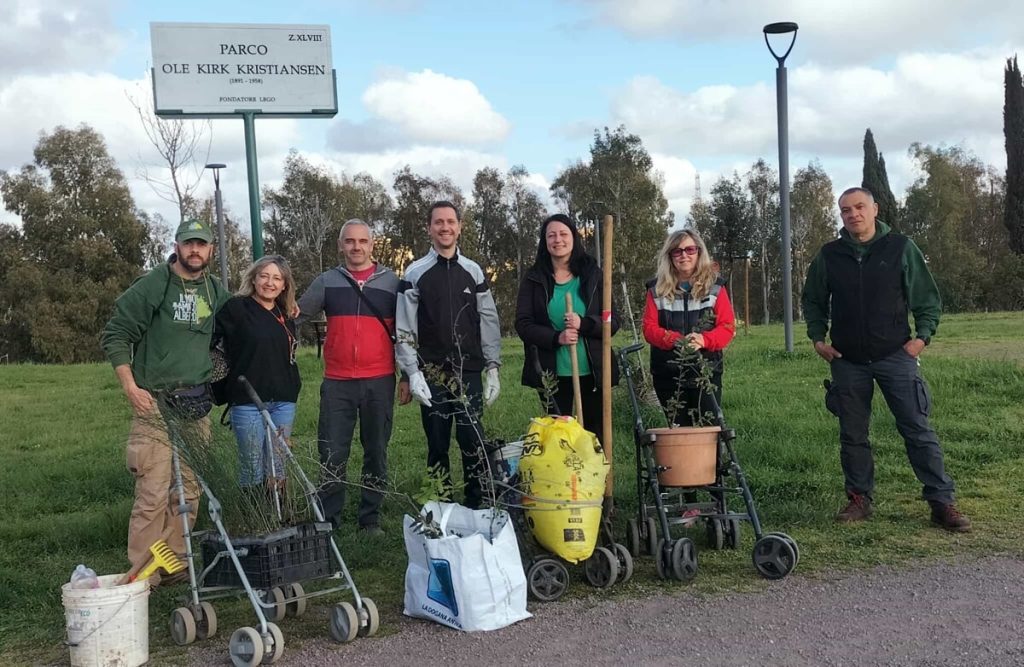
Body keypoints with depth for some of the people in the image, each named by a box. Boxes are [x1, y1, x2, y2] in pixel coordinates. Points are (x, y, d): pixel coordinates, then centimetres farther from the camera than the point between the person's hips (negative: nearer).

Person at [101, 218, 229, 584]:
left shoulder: (217, 293, 11)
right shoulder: (151, 287, -6)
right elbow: (114, 336, -4)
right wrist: (131, 388, -11)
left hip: (197, 406, 6)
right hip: (155, 404, -6)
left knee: (189, 492, 10)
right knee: (154, 493, -10)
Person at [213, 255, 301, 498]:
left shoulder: (285, 316, 14)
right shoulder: (235, 308, -4)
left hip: (283, 402, 5)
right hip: (247, 402, -5)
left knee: (277, 471, 8)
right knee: (253, 471, 0)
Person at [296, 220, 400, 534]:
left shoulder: (391, 281, 6)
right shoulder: (327, 281, 7)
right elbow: (296, 315, 11)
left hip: (379, 381, 0)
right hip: (337, 382, 0)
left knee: (376, 451, 7)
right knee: (332, 454, 1)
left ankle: (370, 518, 17)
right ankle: (328, 519, 12)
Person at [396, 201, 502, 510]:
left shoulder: (473, 272, 7)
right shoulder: (415, 273, 1)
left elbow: (488, 322, 8)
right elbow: (405, 329, -2)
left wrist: (493, 369, 3)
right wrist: (413, 374, -9)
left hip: (469, 373, 1)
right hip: (432, 375, -1)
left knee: (473, 442, 0)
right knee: (437, 445, 5)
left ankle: (476, 506, 11)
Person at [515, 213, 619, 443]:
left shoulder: (592, 275, 3)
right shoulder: (534, 278, 3)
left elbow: (613, 322, 1)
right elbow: (523, 323, -3)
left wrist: (583, 324, -19)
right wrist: (556, 337, -19)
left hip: (591, 371, 0)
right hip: (551, 373, 0)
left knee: (596, 436, 5)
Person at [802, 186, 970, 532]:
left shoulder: (901, 248, 0)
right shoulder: (829, 255, 5)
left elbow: (927, 298, 4)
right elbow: (813, 301, 17)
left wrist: (922, 335, -7)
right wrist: (818, 337, 7)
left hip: (896, 356, -2)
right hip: (847, 361, 2)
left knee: (918, 430, -3)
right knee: (853, 435, 7)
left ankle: (941, 501, 2)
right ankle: (859, 499, 19)